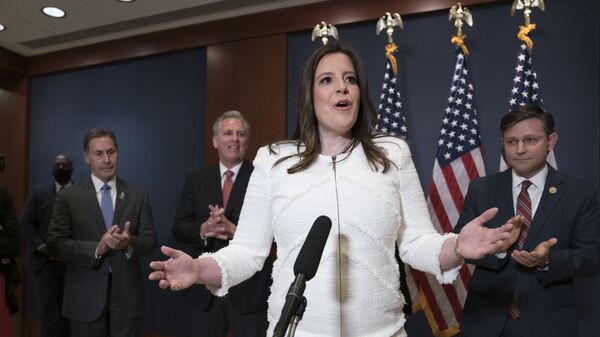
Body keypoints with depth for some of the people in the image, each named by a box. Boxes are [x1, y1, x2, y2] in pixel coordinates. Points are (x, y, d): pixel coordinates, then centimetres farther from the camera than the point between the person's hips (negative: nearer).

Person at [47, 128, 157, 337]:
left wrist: (130, 243, -20)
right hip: (86, 298, -1)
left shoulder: (138, 195, 3)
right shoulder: (68, 197, 0)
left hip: (127, 295, 1)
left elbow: (150, 240, 0)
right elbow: (55, 244, -6)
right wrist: (97, 249, -19)